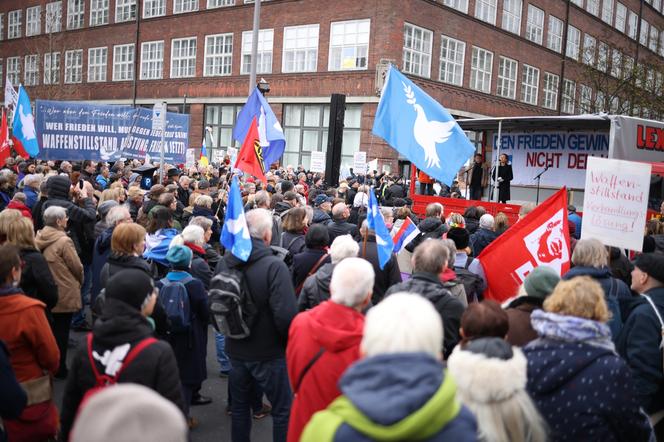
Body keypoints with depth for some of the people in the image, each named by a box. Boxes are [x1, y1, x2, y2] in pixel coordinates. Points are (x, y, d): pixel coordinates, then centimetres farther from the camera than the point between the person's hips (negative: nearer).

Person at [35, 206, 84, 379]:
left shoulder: (38, 239, 1)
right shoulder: (64, 241, -20)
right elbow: (77, 267, -14)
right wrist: (80, 281, 6)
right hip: (64, 294, -7)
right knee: (61, 332, 5)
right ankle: (59, 368, 15)